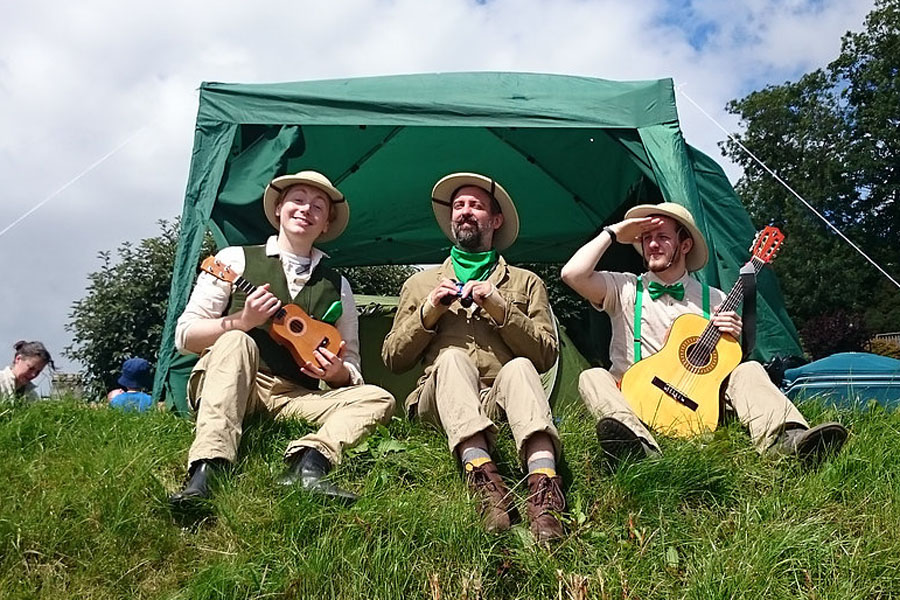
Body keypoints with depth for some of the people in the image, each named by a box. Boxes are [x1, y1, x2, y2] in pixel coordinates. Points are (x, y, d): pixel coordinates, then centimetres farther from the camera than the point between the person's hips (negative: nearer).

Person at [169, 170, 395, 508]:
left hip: (295, 399, 3)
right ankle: (206, 471, -43)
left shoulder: (337, 287, 15)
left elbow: (352, 373, 16)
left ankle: (307, 464, -42)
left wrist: (338, 372, -9)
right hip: (225, 391, -2)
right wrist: (242, 321, -15)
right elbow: (185, 336, 2)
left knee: (378, 399, -16)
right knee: (235, 341, -31)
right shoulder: (236, 260, 8)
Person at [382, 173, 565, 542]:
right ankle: (481, 473, -52)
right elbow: (392, 359, 18)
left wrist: (500, 308, -3)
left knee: (519, 367, -33)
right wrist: (428, 312, 2)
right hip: (441, 400, 1)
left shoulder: (525, 282, 22)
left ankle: (543, 484, -53)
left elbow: (547, 354, 9)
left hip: (501, 399, 0)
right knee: (451, 356, -32)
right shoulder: (420, 283, 25)